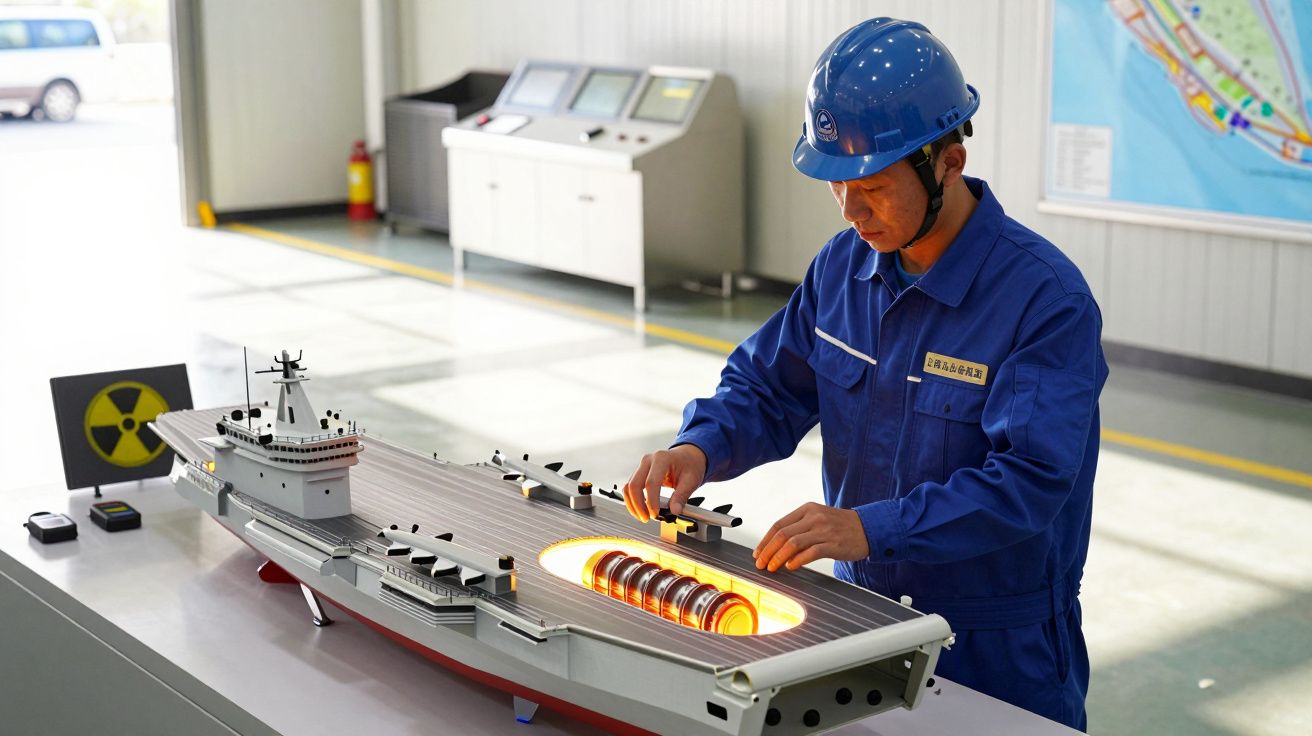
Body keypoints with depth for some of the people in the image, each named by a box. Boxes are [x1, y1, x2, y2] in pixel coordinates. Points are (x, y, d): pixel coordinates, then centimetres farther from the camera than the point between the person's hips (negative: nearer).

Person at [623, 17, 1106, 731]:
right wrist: (699, 447, -12)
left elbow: (1028, 482, -28)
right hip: (862, 615, 6)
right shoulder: (843, 266, 0)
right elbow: (767, 389, 9)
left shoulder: (1047, 298, -20)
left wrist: (871, 529, -37)